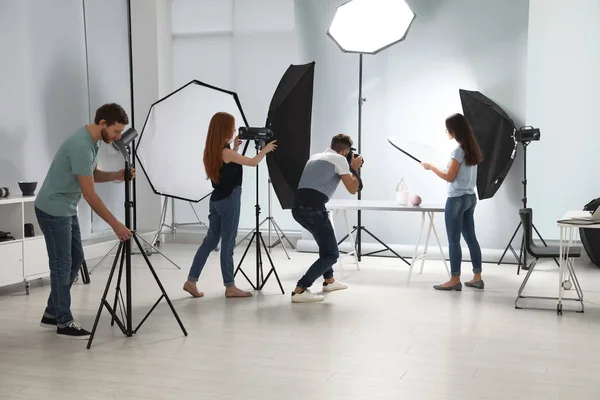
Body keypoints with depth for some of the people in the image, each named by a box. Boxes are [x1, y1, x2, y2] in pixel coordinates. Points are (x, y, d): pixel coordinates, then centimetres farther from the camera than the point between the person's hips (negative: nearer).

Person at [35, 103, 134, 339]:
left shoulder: (93, 141, 3)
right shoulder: (81, 146, -28)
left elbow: (94, 175, 15)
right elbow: (90, 195, -28)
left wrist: (117, 176, -6)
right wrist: (115, 225, -26)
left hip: (67, 209, 10)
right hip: (53, 210, -10)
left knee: (75, 259, 14)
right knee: (62, 265, -3)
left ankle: (52, 315, 23)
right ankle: (64, 323, 8)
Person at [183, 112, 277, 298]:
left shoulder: (213, 150, 8)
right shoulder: (226, 151, -17)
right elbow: (252, 162, -11)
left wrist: (235, 148, 17)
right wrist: (265, 149, 5)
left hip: (217, 200, 8)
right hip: (229, 199, -8)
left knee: (210, 241, 11)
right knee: (228, 243, -1)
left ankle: (191, 281, 11)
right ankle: (230, 287, 7)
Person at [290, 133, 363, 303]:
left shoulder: (315, 157, 26)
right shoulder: (339, 159, 5)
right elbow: (352, 189, 3)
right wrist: (355, 168, 19)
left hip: (298, 207, 8)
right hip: (313, 208, -8)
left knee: (326, 240, 31)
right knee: (331, 254, -1)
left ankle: (329, 281, 40)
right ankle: (300, 290, -13)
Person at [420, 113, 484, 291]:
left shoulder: (459, 151, -16)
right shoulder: (471, 149, 10)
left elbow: (450, 177, -13)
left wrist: (431, 167, -4)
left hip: (457, 199, -9)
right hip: (470, 198, 9)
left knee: (453, 241, -2)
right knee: (471, 238, 11)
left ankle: (455, 280, 2)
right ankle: (477, 278, 14)